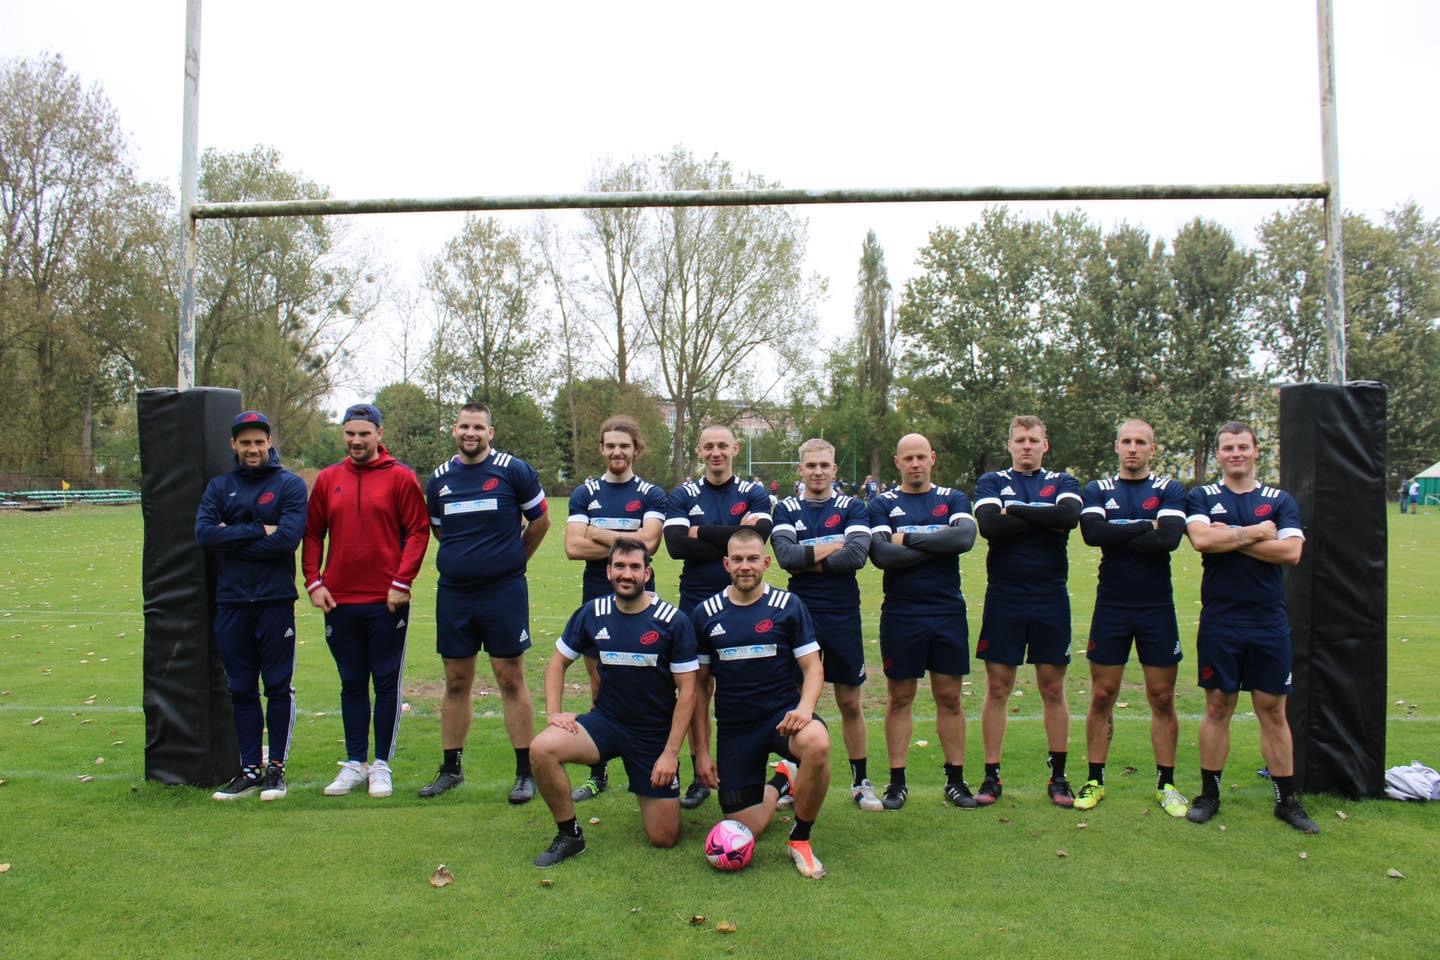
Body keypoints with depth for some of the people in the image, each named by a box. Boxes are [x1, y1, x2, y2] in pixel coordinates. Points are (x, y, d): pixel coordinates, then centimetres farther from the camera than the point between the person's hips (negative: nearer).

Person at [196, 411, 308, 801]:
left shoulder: (290, 484, 0)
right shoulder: (218, 487, 11)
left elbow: (288, 538, -15)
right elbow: (204, 533, -6)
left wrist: (232, 540, -10)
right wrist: (258, 531, -13)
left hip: (275, 601, -4)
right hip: (231, 604, 4)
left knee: (278, 688, 3)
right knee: (241, 691, 9)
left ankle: (276, 768, 14)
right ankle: (249, 770, 19)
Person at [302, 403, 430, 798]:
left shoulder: (400, 477, -2)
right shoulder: (327, 479, 9)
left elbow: (418, 531, -5)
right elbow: (312, 534, 11)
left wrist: (402, 581, -12)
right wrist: (314, 582, 1)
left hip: (386, 601, -3)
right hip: (339, 600, 4)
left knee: (387, 683, 5)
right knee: (352, 684, 12)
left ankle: (382, 766, 15)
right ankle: (354, 763, 23)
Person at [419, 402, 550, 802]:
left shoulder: (514, 471, -4)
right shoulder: (439, 479, 8)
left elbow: (540, 521, 5)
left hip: (504, 591, -4)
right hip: (453, 593, 4)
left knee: (511, 680, 0)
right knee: (456, 682, 11)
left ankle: (525, 772, 8)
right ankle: (450, 768, 24)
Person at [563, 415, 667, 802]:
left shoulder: (651, 495, 2)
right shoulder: (584, 494, 7)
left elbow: (647, 542, -16)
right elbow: (573, 547, -7)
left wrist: (597, 534, -9)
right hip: (595, 600, 2)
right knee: (600, 690, 9)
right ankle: (598, 774, 21)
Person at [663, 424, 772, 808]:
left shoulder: (754, 494, 3)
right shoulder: (683, 495, 4)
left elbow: (756, 537, -17)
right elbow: (676, 545, -12)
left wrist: (702, 533, -12)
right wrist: (732, 539, -15)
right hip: (695, 603, 1)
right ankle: (700, 776, 18)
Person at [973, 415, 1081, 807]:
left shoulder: (1063, 482, 8)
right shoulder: (991, 482, 6)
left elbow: (1069, 516, -16)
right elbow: (989, 525, -15)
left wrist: (1013, 511, -12)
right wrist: (1045, 520, -11)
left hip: (1051, 600, 1)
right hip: (1004, 599, -1)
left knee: (1053, 689, 8)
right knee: (997, 688, 3)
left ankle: (1058, 776, 19)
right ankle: (992, 776, 13)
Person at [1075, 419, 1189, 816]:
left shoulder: (1170, 490, 3)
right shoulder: (1097, 490, 6)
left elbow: (1169, 538, -17)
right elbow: (1092, 532, -15)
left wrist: (1116, 536, -12)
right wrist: (1145, 526, -12)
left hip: (1157, 608, 0)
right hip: (1111, 607, 1)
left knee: (1162, 697, 6)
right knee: (1102, 696, 5)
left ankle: (1166, 783, 18)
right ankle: (1095, 780, 15)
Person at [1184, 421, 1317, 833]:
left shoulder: (1280, 500, 7)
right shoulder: (1201, 498, 4)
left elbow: (1291, 551, -9)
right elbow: (1201, 539, -16)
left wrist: (1230, 536, -11)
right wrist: (1256, 532, -9)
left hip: (1269, 623, 1)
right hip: (1219, 622, -1)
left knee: (1273, 710, 7)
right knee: (1217, 707, 7)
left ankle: (1287, 799, 18)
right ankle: (1209, 793, 17)